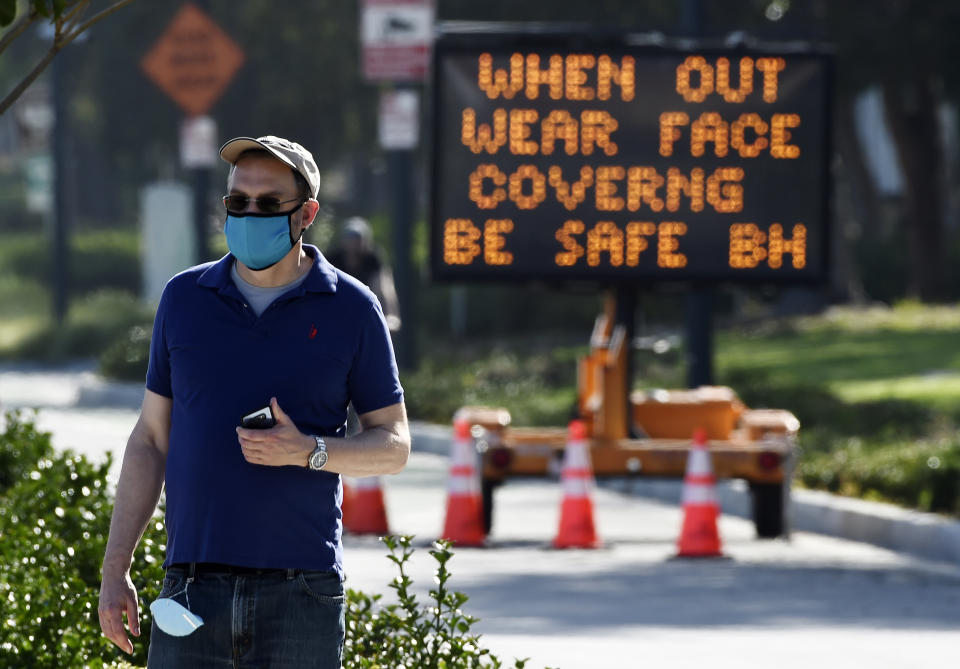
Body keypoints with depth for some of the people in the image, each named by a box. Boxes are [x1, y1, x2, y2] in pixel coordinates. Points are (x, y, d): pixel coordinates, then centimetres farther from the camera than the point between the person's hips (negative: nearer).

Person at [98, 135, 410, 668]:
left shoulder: (350, 309, 3)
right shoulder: (184, 298, 10)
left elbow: (394, 445, 6)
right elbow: (151, 439, 14)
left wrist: (308, 452, -14)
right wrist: (115, 569, 8)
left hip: (301, 588, -2)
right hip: (194, 583, 2)